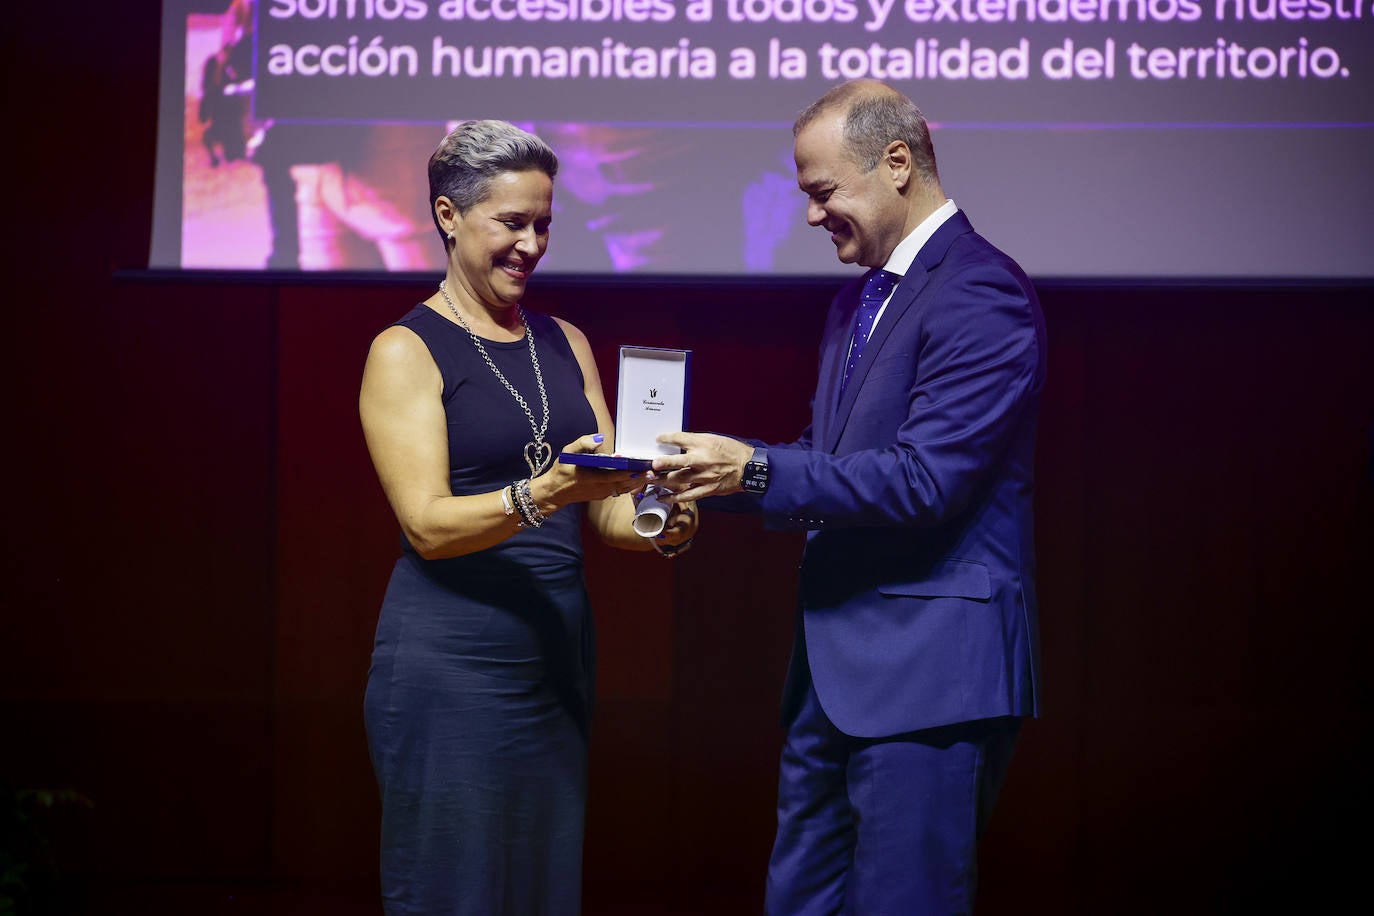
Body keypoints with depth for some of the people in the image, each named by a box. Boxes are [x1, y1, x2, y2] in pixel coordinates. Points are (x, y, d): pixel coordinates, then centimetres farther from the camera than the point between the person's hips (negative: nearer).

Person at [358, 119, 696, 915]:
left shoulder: (565, 343, 14)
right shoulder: (406, 351, -5)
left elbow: (606, 506, 10)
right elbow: (428, 523, -15)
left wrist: (662, 527, -12)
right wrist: (541, 495, -31)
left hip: (557, 654, 6)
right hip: (451, 663, -6)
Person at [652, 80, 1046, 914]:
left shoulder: (981, 297, -14)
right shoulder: (858, 300, 18)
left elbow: (923, 479, -21)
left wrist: (756, 470, -19)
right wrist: (718, 467, 4)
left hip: (930, 669, -10)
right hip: (838, 671, 10)